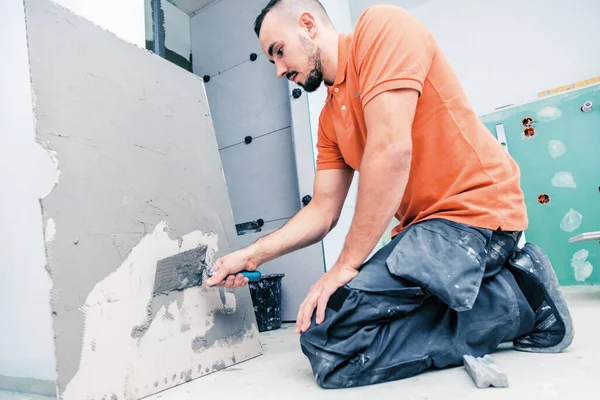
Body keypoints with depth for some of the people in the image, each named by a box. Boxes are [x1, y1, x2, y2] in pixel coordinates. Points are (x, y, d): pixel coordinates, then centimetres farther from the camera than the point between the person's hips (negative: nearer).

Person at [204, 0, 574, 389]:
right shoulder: (330, 118, 15)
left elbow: (391, 150, -21)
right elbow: (323, 211, 13)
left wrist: (347, 264, -16)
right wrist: (252, 255, 5)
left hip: (473, 210, -9)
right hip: (424, 226, 9)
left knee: (327, 336, -19)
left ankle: (518, 303, -4)